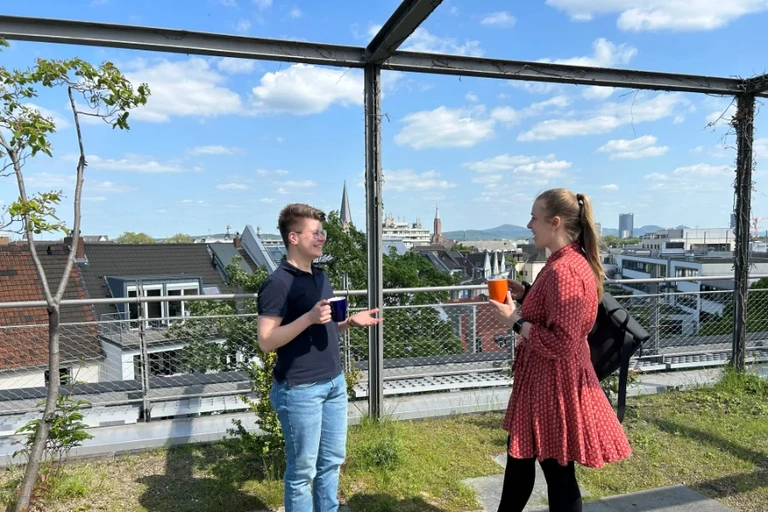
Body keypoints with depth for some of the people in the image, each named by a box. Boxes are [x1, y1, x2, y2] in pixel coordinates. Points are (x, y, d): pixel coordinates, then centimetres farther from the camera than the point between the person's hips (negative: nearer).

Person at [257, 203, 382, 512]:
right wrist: (309, 317, -27)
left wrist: (351, 322, 1)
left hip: (334, 383, 8)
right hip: (299, 390, -8)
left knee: (332, 461, 19)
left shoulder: (320, 277, 10)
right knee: (302, 469, 8)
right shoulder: (278, 283, -15)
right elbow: (266, 341, -19)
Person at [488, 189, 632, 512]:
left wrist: (514, 321, -20)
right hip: (544, 377, 10)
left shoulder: (564, 270, -25)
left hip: (554, 382, -10)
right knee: (519, 455, 23)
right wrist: (524, 296, 7)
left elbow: (560, 343, -27)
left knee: (557, 470, 7)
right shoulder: (567, 262, 8)